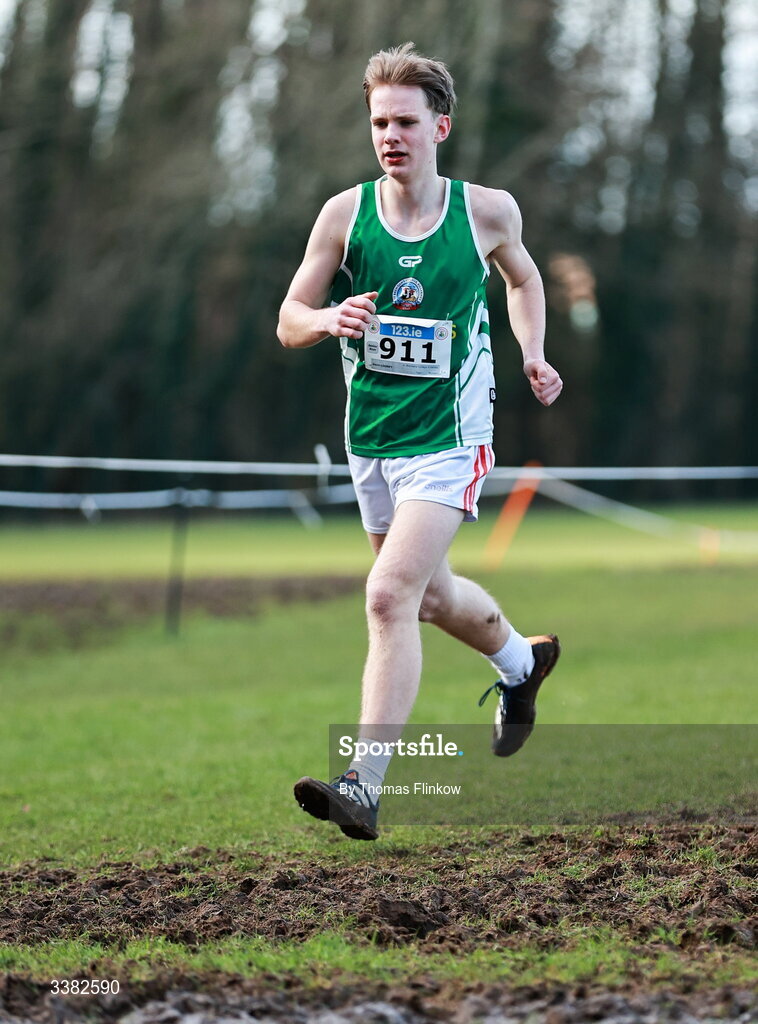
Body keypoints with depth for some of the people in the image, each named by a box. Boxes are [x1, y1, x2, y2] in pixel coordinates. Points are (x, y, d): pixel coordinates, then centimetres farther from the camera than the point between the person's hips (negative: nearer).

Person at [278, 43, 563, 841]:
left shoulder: (487, 211, -6)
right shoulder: (344, 214, -5)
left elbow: (522, 277, 16)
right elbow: (288, 322, -1)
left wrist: (533, 356, 2)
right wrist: (327, 319, -23)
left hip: (448, 440, -4)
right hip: (371, 439, 4)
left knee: (390, 595, -19)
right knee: (431, 597, 20)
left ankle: (364, 786, -20)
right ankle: (522, 661, 52)